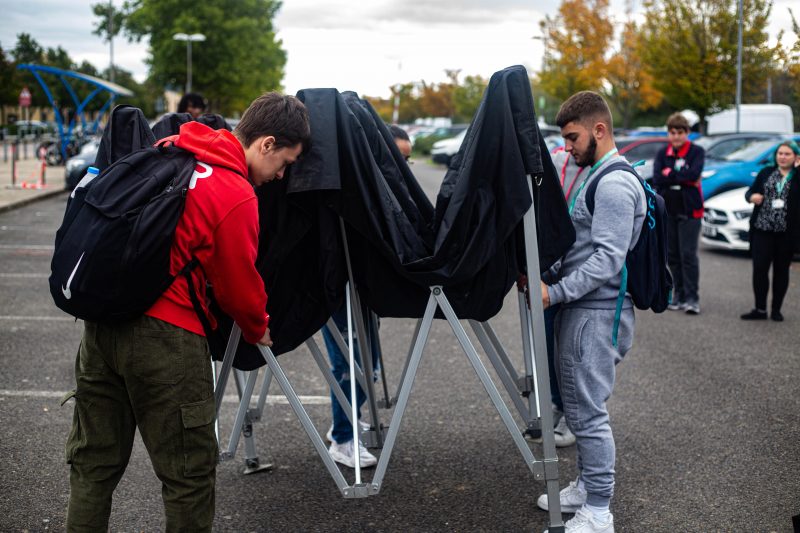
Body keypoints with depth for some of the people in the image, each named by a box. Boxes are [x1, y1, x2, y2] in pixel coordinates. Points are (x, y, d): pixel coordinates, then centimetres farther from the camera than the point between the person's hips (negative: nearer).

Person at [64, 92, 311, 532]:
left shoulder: (167, 150, 9)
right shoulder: (237, 196, -14)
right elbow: (239, 282, -4)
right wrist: (258, 330, 16)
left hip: (100, 323, 8)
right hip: (165, 335, -8)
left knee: (94, 461, 19)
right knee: (189, 471, 7)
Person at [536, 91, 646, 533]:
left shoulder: (615, 185, -16)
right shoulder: (594, 176, 17)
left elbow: (607, 259, -22)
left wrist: (555, 292, -23)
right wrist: (545, 275, 7)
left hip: (597, 313, -10)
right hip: (580, 310, 10)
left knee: (588, 411, -5)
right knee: (578, 407, 18)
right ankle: (587, 486, 32)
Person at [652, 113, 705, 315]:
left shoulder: (696, 152, -1)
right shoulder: (663, 154, 9)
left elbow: (694, 173, -19)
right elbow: (657, 179, -7)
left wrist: (669, 173, -10)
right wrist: (684, 178, -13)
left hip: (689, 210, -4)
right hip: (667, 209, 4)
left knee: (688, 254, -9)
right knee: (672, 255, 8)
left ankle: (692, 298, -7)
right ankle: (679, 294, 17)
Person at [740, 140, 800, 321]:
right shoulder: (766, 172, 10)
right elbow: (750, 191, 12)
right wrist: (752, 196, -12)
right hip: (763, 229, 1)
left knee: (781, 270, 7)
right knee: (759, 268, -4)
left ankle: (776, 310, 17)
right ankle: (760, 309, 5)